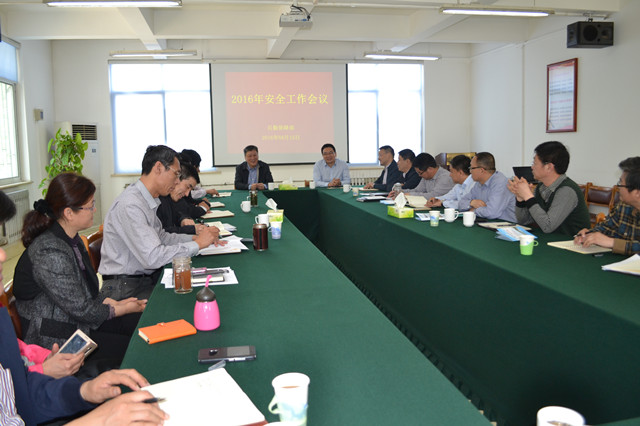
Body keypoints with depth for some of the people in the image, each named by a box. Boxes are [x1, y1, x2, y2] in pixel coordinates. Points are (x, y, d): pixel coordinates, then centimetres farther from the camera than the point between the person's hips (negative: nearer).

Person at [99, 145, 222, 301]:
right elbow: (152, 258, -28)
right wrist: (197, 244, -20)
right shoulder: (130, 205, -23)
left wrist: (194, 238, 5)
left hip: (146, 276, 9)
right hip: (125, 287, -9)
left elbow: (160, 237, 19)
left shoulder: (148, 200, 8)